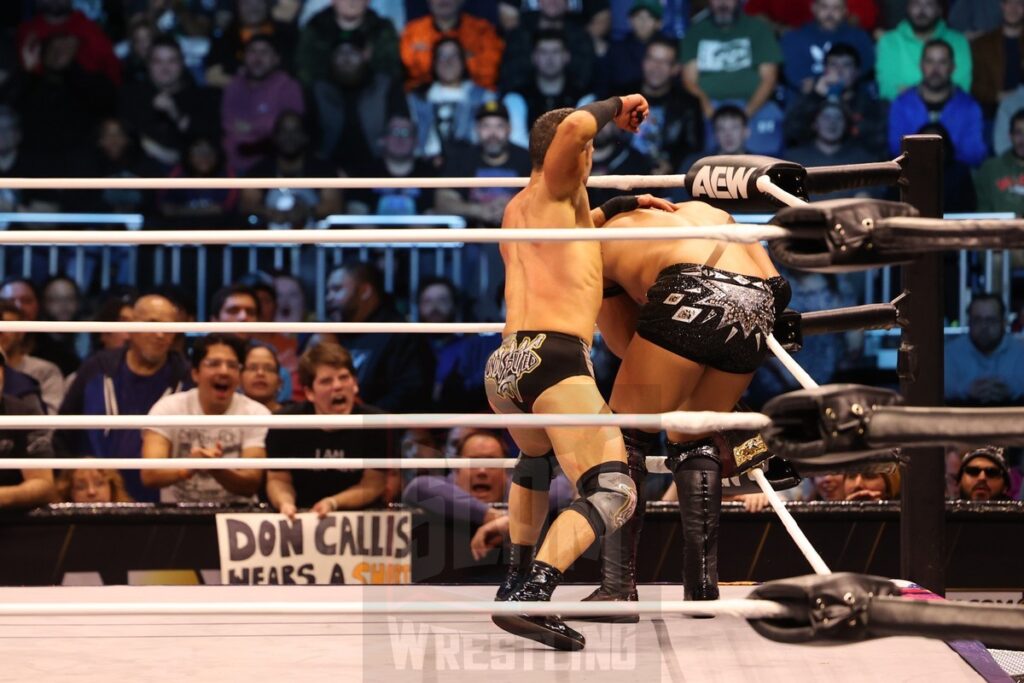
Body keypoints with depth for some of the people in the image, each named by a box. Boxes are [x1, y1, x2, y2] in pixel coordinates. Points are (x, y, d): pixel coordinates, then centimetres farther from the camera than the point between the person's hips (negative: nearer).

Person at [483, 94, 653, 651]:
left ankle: (516, 580, 36)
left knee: (537, 453, 39)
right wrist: (616, 106, 4)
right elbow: (575, 127, -14)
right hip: (555, 355, -8)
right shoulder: (551, 191, 7)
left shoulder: (517, 211, 29)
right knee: (613, 495, -12)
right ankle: (532, 596, -32)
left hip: (503, 367, 8)